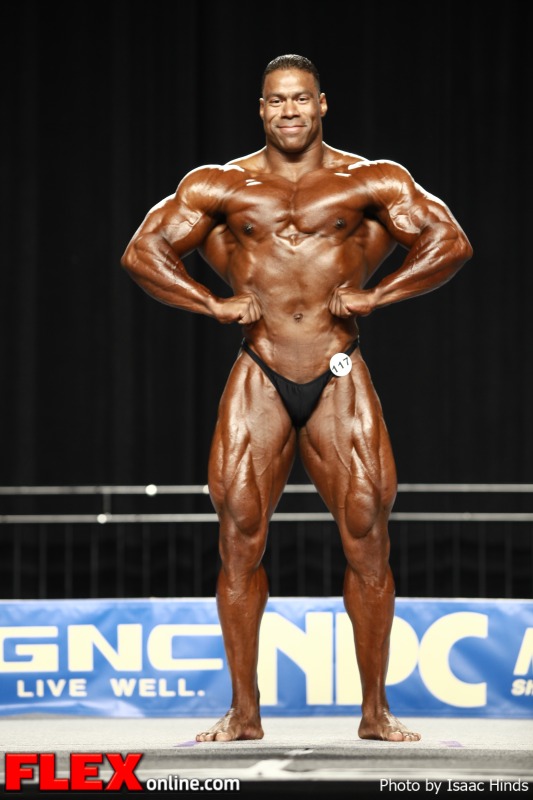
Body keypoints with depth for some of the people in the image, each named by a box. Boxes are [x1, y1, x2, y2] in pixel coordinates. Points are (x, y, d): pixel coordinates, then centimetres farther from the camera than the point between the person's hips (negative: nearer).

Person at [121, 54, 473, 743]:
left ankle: (375, 712, 5)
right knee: (239, 537, -4)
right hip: (259, 379, 1)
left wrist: (372, 296, -4)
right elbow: (142, 252, 9)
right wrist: (215, 304, -1)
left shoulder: (370, 182, 5)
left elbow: (450, 243, 2)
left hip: (339, 381, -1)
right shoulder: (220, 185, 9)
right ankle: (243, 713, 4)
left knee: (367, 534, -5)